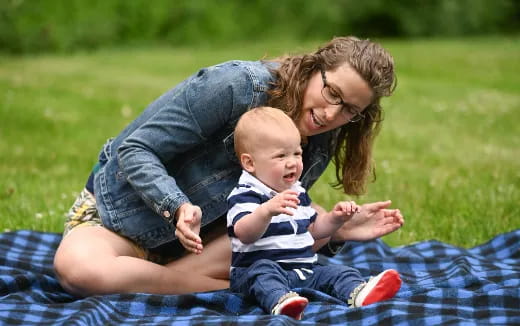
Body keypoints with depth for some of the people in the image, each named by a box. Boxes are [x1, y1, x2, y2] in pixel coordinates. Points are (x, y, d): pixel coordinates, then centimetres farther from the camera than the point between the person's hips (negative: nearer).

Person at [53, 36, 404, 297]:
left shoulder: (318, 148, -5)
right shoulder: (238, 85, -26)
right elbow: (136, 149, -24)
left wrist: (338, 231, -17)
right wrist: (178, 207, -41)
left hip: (204, 233, 5)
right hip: (123, 210, -5)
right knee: (79, 269, -39)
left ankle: (152, 278, -23)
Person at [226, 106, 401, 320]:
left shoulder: (297, 192, 17)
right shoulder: (245, 195, -10)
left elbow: (312, 228, 31)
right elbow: (244, 234, -30)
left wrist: (335, 218, 11)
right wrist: (267, 210, -48)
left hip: (305, 269, 7)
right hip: (256, 269, -7)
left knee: (338, 272, -12)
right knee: (263, 270, -35)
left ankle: (359, 293, -42)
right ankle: (280, 301, -64)